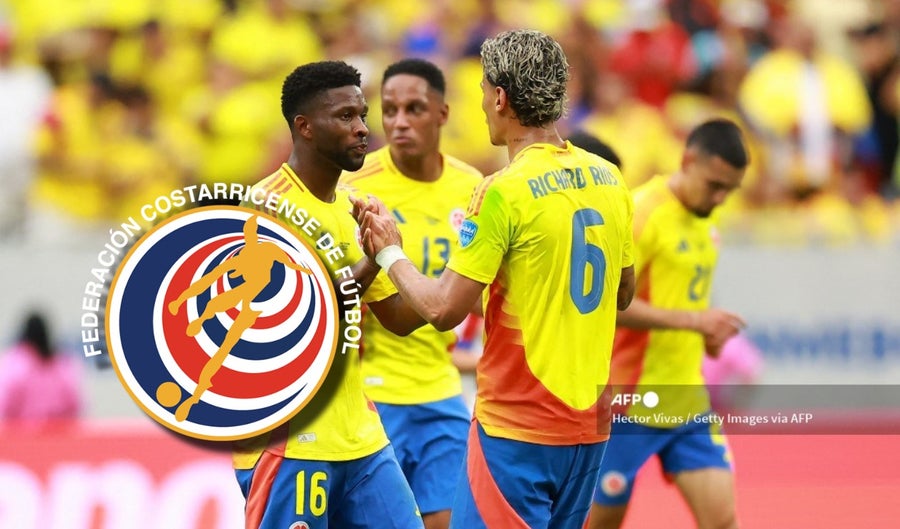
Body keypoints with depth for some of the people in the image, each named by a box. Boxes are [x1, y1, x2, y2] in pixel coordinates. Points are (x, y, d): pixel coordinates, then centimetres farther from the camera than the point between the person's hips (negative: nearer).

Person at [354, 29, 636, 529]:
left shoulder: (505, 191, -15)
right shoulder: (607, 179, 6)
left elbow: (443, 309, -15)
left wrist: (390, 252, 1)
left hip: (516, 427, -7)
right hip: (588, 423, 7)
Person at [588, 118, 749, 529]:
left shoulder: (701, 221, 11)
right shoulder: (641, 213, -14)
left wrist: (708, 334, 5)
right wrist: (693, 320, -28)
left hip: (688, 403, 7)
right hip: (629, 402, -7)